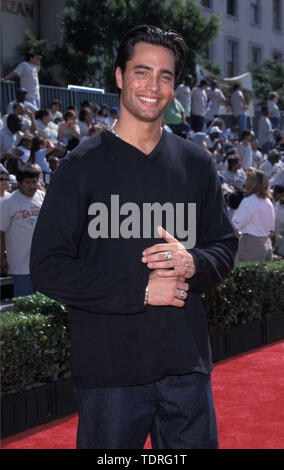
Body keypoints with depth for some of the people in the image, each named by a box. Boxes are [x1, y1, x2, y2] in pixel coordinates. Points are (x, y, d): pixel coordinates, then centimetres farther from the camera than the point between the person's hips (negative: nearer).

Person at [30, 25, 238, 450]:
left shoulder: (196, 164, 9)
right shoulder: (82, 166, -3)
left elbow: (226, 247, 13)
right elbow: (48, 267, -8)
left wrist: (193, 263, -10)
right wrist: (140, 289, -15)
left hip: (187, 366, 3)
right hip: (109, 368, -3)